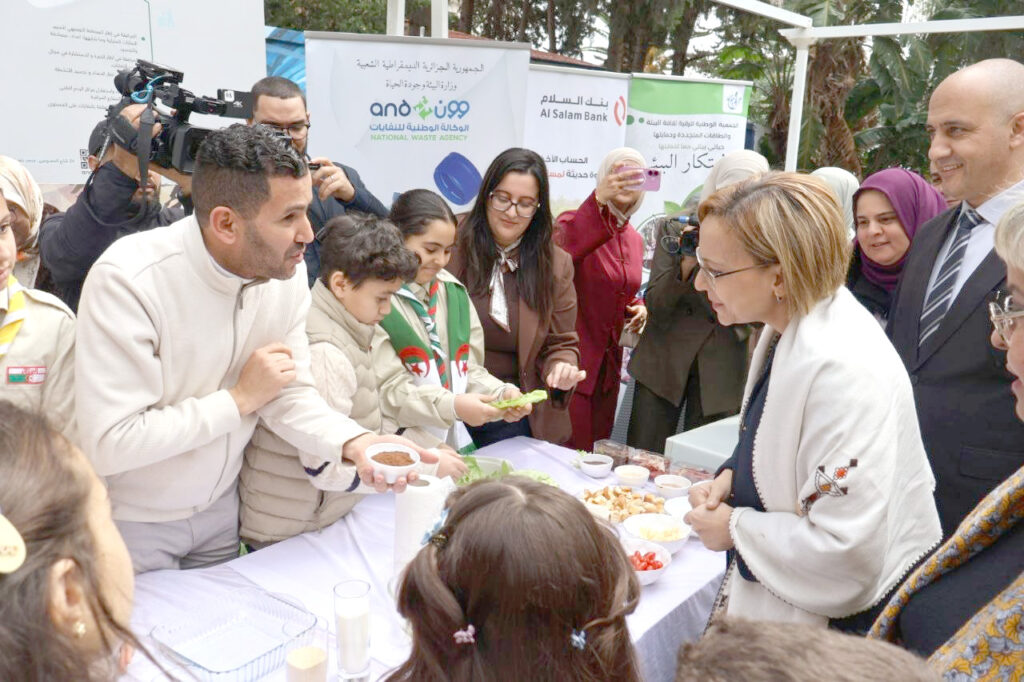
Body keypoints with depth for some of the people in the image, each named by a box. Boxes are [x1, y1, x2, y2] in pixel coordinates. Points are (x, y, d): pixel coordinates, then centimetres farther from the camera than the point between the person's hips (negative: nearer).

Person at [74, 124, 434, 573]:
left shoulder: (287, 271, -12)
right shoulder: (127, 280, -30)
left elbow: (290, 393, -7)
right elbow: (108, 445, -32)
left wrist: (353, 442, -26)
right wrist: (240, 398, -26)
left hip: (220, 502, 6)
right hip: (132, 522, -5)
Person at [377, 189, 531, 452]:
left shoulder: (453, 292, 14)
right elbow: (386, 387, -12)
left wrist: (502, 393, -3)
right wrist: (452, 406, -21)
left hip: (455, 443, 5)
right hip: (399, 448, -5)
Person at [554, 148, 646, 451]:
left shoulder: (635, 240, 12)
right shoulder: (576, 221, -10)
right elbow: (559, 252, -35)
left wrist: (638, 308, 4)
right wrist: (598, 200, -44)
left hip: (609, 361, 7)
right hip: (573, 356, -7)